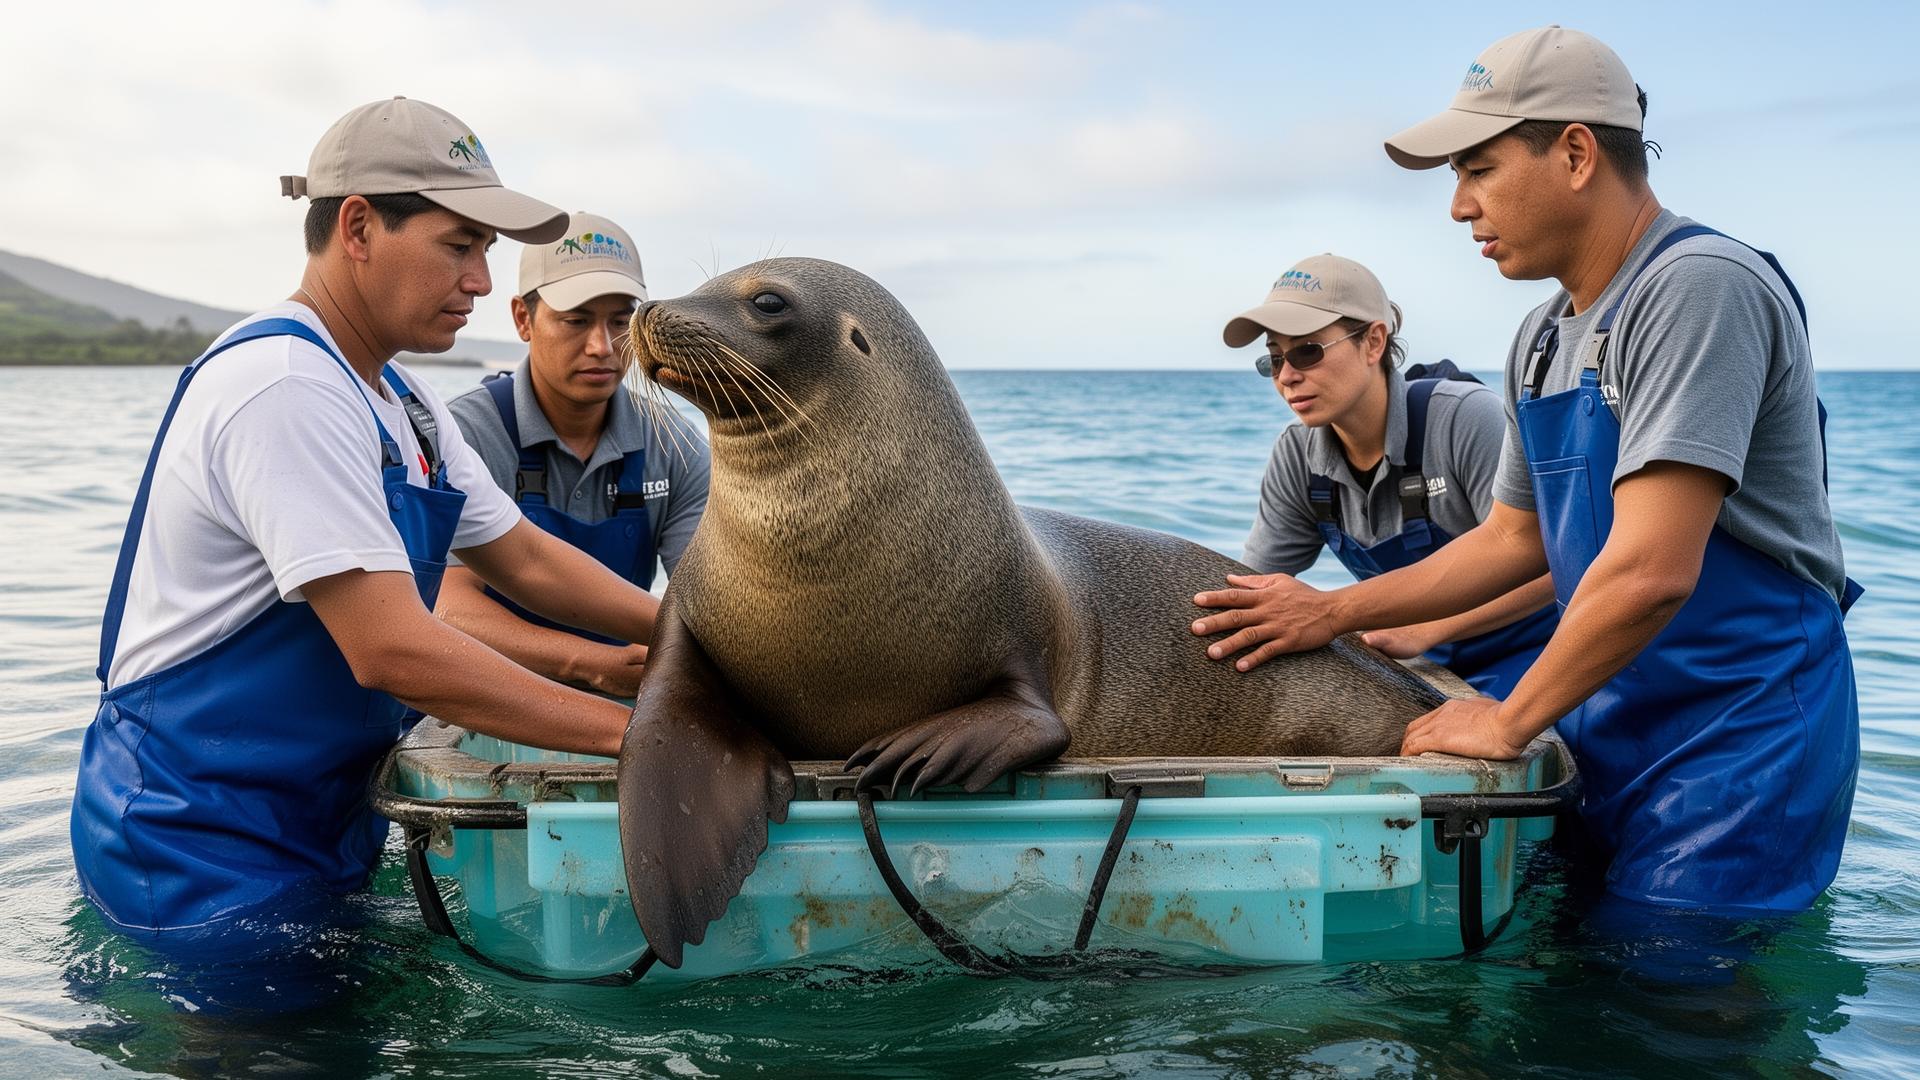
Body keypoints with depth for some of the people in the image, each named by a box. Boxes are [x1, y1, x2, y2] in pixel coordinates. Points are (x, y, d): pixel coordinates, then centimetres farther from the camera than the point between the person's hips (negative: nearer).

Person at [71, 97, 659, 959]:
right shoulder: (284, 383, -24)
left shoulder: (403, 404, 8)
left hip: (320, 837, 9)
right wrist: (630, 730, -26)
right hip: (200, 864, -9)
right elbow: (393, 649, -29)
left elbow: (525, 561, 11)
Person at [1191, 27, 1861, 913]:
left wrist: (1507, 721, -15)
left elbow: (1650, 572, -28)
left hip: (1738, 737, -8)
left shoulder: (1698, 288, -21)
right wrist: (1334, 612, 9)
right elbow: (1515, 537, 19)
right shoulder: (1542, 339, 9)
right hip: (1608, 723, 8)